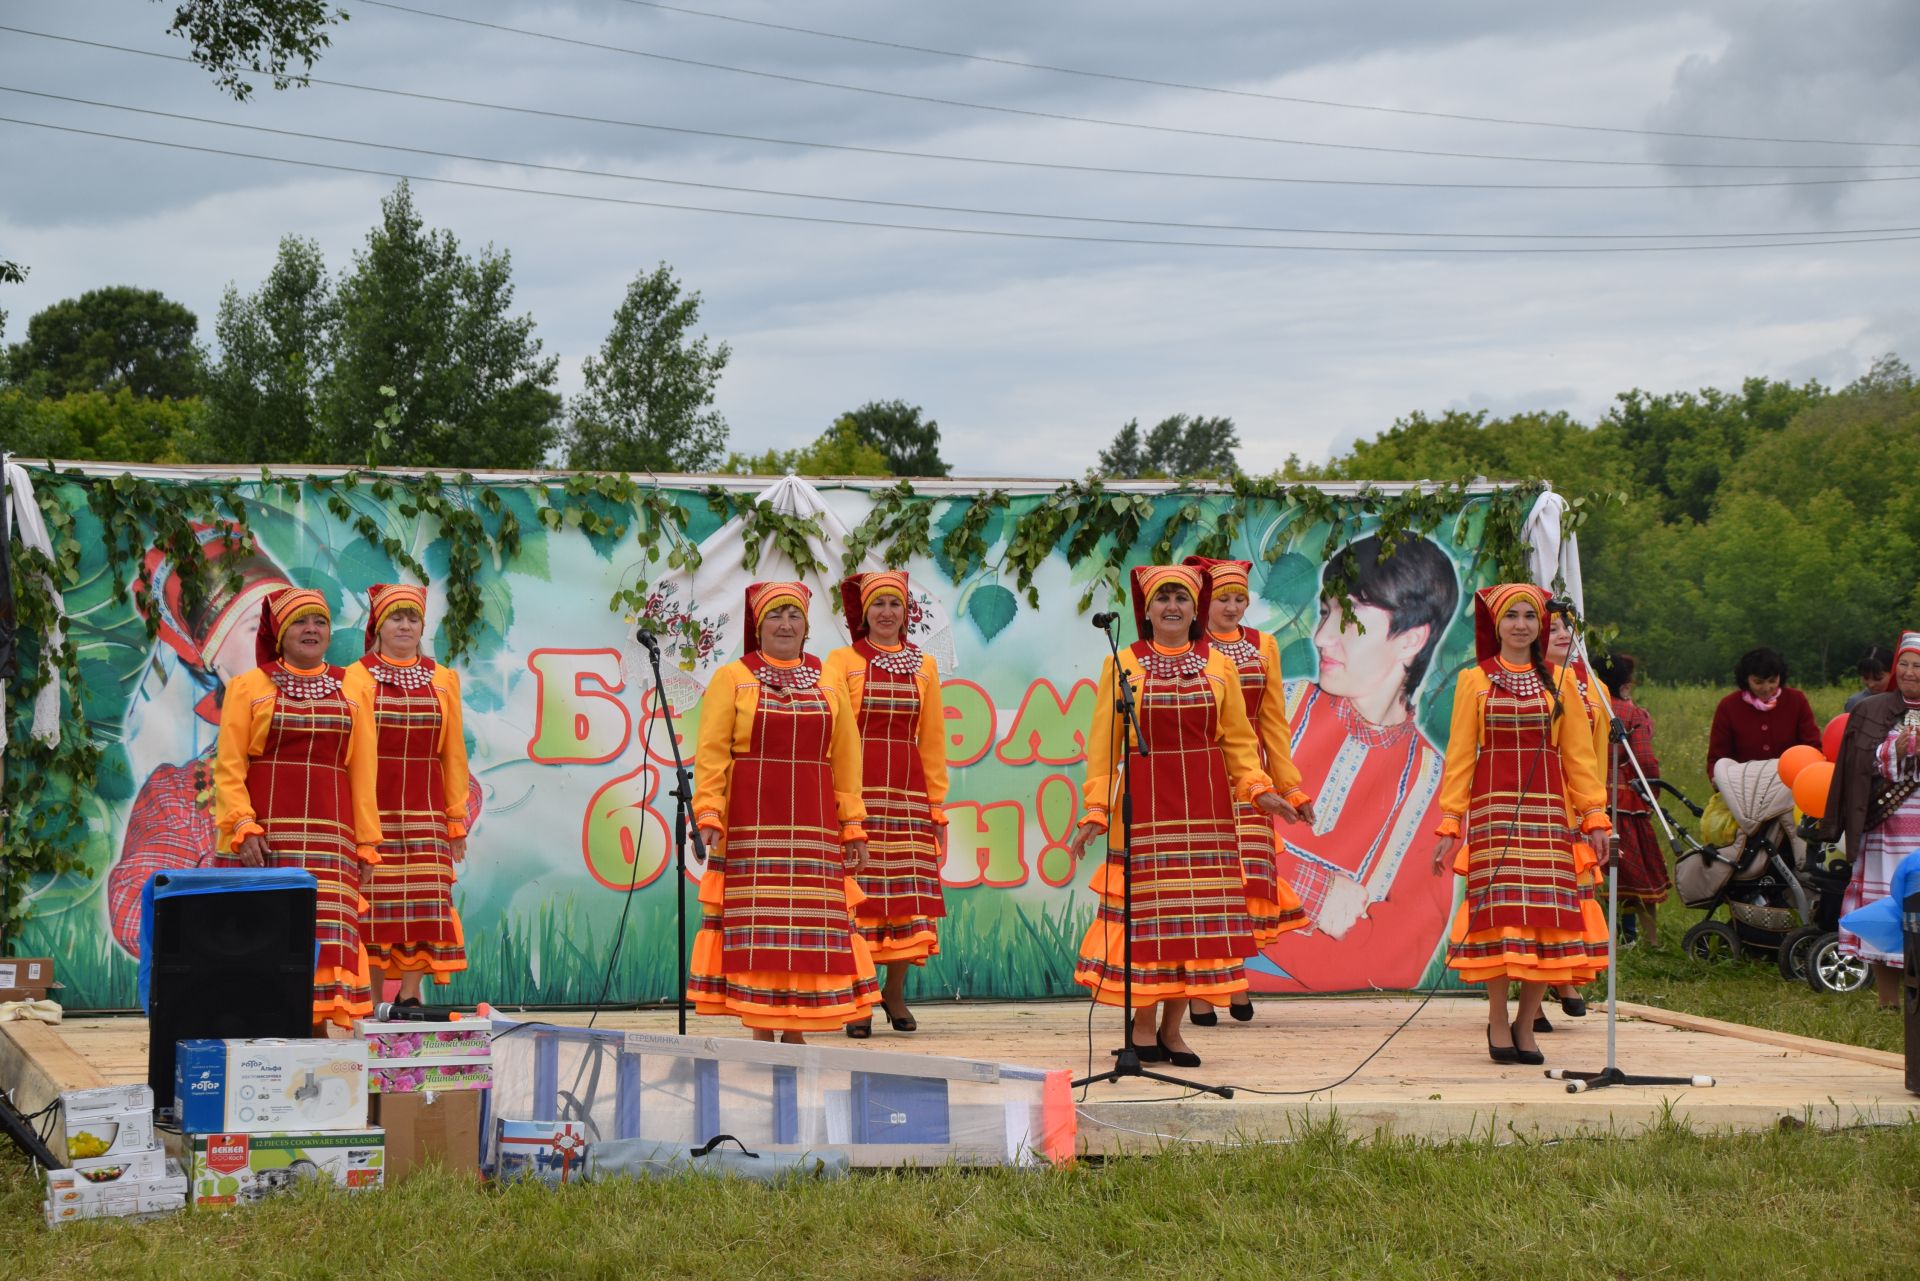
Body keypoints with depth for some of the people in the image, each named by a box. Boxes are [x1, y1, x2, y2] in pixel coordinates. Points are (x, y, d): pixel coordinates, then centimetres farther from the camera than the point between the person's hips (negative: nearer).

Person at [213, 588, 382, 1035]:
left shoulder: (350, 692, 15)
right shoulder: (249, 687, 8)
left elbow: (363, 774, 12)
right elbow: (228, 766, 1)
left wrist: (367, 842, 7)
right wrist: (242, 826, -11)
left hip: (329, 838, 2)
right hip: (264, 833, -2)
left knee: (329, 932, -8)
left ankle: (331, 1029, -10)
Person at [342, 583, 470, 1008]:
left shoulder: (443, 679, 10)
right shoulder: (357, 677, 2)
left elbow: (453, 753, 9)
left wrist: (457, 817, 7)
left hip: (426, 813, 3)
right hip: (374, 810, -3)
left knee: (424, 904, -2)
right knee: (374, 905, -3)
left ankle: (409, 997, 5)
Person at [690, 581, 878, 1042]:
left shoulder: (828, 687, 14)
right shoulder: (731, 680, 4)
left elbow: (846, 762, 12)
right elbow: (711, 754, -3)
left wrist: (853, 828, 6)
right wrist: (708, 815, -14)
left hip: (812, 827, 3)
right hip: (751, 826, -3)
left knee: (808, 928, 1)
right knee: (754, 925, -5)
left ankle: (795, 1030, 9)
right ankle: (760, 1031, 0)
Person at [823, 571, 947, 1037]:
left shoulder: (924, 666, 13)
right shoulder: (843, 661, 4)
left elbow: (932, 739, 14)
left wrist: (937, 802, 11)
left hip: (908, 790, 3)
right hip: (859, 789, -3)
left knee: (909, 894, 1)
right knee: (858, 893, -5)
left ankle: (895, 990, 15)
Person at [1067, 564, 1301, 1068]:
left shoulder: (1219, 666, 10)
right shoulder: (1122, 666, 3)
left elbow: (1238, 740, 9)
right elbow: (1102, 744, 2)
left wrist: (1259, 788, -6)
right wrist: (1095, 811, -6)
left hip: (1206, 808, 2)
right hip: (1145, 803, -2)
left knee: (1199, 911, 0)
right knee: (1147, 911, -4)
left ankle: (1172, 1027, 9)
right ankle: (1143, 1025, 6)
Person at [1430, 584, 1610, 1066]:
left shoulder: (1560, 681, 10)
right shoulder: (1474, 681, 7)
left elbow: (1579, 754, 10)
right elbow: (1460, 755, 5)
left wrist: (1595, 815, 2)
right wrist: (1449, 822, -2)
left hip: (1548, 808, 1)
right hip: (1493, 808, -1)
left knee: (1549, 913, -5)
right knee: (1500, 906, -9)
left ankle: (1525, 1024, 5)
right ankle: (1498, 1022, 3)